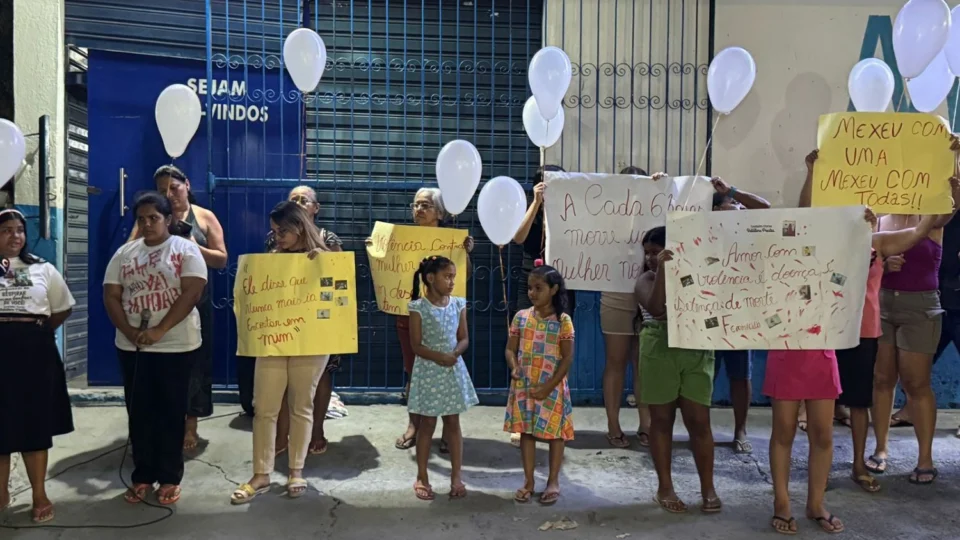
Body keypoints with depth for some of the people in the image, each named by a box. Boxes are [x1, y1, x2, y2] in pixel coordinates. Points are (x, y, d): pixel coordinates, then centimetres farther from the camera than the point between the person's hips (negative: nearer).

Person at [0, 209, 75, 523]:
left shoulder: (42, 269, 8)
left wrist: (38, 331, 6)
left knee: (36, 423, 7)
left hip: (35, 352, 1)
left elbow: (63, 308, 14)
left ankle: (39, 495, 17)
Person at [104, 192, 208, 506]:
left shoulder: (186, 250, -4)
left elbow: (192, 293, -14)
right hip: (131, 347, 4)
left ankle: (170, 478, 15)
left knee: (171, 413, 4)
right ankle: (142, 476, 22)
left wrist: (159, 330, -20)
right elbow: (111, 296, 4)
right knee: (139, 412, 10)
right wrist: (129, 331, -12)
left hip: (177, 346, -4)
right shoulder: (125, 253, 9)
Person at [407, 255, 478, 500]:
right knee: (427, 424, 6)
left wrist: (454, 354, -16)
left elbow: (464, 339, 4)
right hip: (428, 371, -3)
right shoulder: (418, 307, -11)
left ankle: (456, 476, 20)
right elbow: (416, 345, -11)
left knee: (453, 423, 10)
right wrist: (439, 357, -22)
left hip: (453, 370, 4)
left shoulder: (458, 304, 2)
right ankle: (422, 477, 20)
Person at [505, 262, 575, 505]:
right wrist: (514, 368, -16)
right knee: (526, 432, 10)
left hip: (552, 388, -3)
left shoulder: (563, 320, -9)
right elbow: (511, 349, 6)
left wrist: (549, 387, -14)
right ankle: (528, 480, 23)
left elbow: (567, 358, -9)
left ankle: (553, 481, 22)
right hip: (524, 387, 3)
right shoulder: (521, 317, 1)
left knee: (555, 433, 7)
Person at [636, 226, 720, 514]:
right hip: (659, 352, -1)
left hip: (697, 352, 1)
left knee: (699, 422, 2)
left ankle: (708, 488, 15)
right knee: (662, 420, 6)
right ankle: (665, 487, 17)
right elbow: (655, 308, -16)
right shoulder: (647, 279, 3)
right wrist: (662, 269, -18)